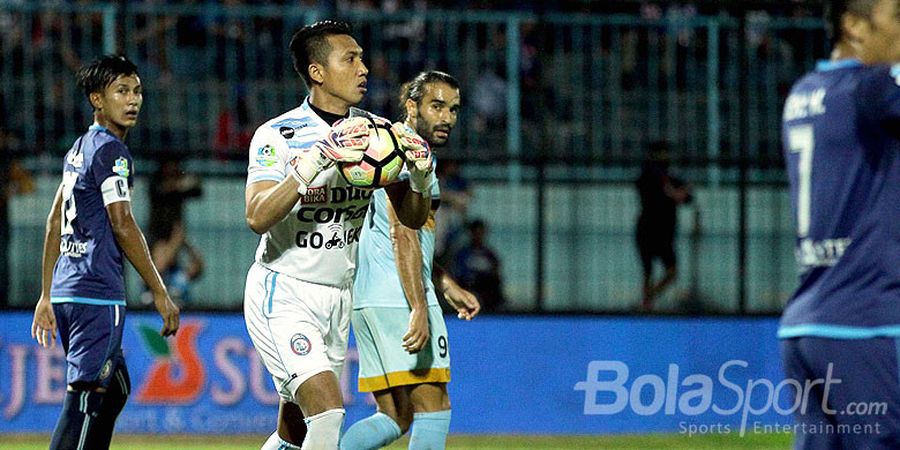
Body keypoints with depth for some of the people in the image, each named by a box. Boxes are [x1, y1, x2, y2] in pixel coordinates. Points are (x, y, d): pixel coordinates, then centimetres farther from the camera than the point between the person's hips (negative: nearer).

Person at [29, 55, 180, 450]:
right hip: (98, 294, -10)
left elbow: (55, 222, 22)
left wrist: (47, 297, 24)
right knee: (85, 395, -14)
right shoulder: (110, 150, -9)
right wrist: (160, 293, -12)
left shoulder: (78, 150, 19)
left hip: (65, 292, 10)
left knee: (115, 389, 19)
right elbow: (122, 225, -15)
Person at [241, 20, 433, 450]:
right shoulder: (278, 135, -14)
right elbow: (258, 217, -27)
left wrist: (421, 172, -16)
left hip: (337, 298, 6)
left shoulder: (373, 131, 3)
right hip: (282, 296, -6)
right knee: (327, 408, -23)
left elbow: (412, 218, 6)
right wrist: (316, 161, -36)